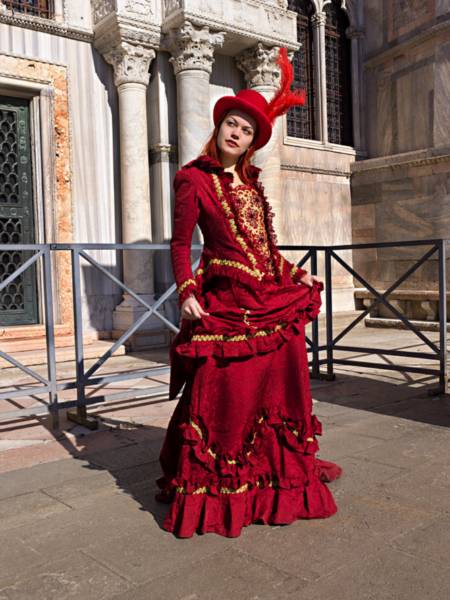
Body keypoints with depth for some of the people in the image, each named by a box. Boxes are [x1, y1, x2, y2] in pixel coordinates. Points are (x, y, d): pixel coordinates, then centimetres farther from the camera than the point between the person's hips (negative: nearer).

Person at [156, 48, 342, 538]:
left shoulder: (251, 182, 17)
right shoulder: (194, 178, 0)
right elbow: (180, 244, -5)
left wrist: (296, 275, 14)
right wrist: (187, 293, -17)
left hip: (273, 300, 7)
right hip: (225, 303, -6)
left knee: (280, 387, 11)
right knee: (222, 396, -4)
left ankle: (283, 474, 27)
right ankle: (204, 490, 11)